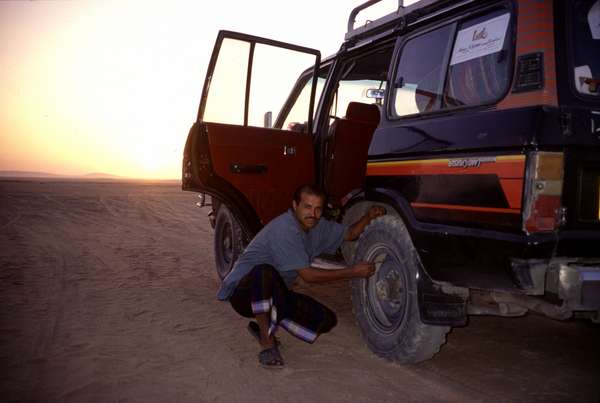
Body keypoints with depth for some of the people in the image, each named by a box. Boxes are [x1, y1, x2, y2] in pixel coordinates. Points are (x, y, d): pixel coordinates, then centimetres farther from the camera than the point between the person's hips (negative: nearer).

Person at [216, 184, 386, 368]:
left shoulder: (316, 225, 1)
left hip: (273, 293, 8)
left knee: (327, 319, -5)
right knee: (265, 272, -42)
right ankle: (267, 342, -24)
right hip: (242, 291, -8)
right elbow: (308, 275, -25)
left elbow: (349, 233, 12)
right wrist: (352, 272, -21)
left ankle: (264, 327, 8)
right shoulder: (284, 229, -25)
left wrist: (369, 216, -8)